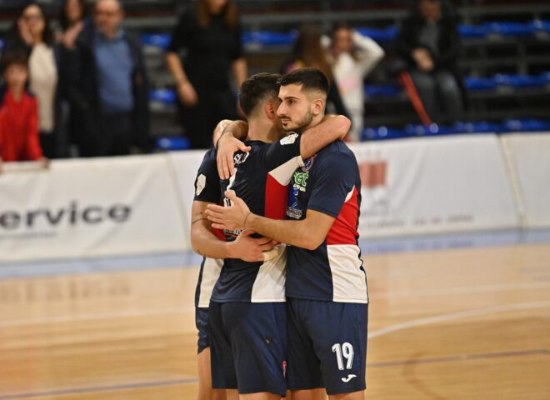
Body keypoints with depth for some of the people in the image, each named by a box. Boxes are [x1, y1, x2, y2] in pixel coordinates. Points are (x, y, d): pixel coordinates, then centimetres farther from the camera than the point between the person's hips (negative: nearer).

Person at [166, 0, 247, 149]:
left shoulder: (231, 20, 6)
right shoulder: (191, 17, -6)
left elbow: (238, 58, 13)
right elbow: (172, 53, -3)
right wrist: (181, 82, -12)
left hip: (222, 88, 3)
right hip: (195, 89, -3)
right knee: (199, 143, -4)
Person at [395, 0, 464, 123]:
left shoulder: (448, 21, -4)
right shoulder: (413, 21, -1)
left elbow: (454, 49, -8)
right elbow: (399, 44, 1)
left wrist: (434, 63, -18)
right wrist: (414, 53, -19)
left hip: (443, 68, -1)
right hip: (418, 69, 1)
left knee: (449, 88, -31)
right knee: (426, 85, -32)